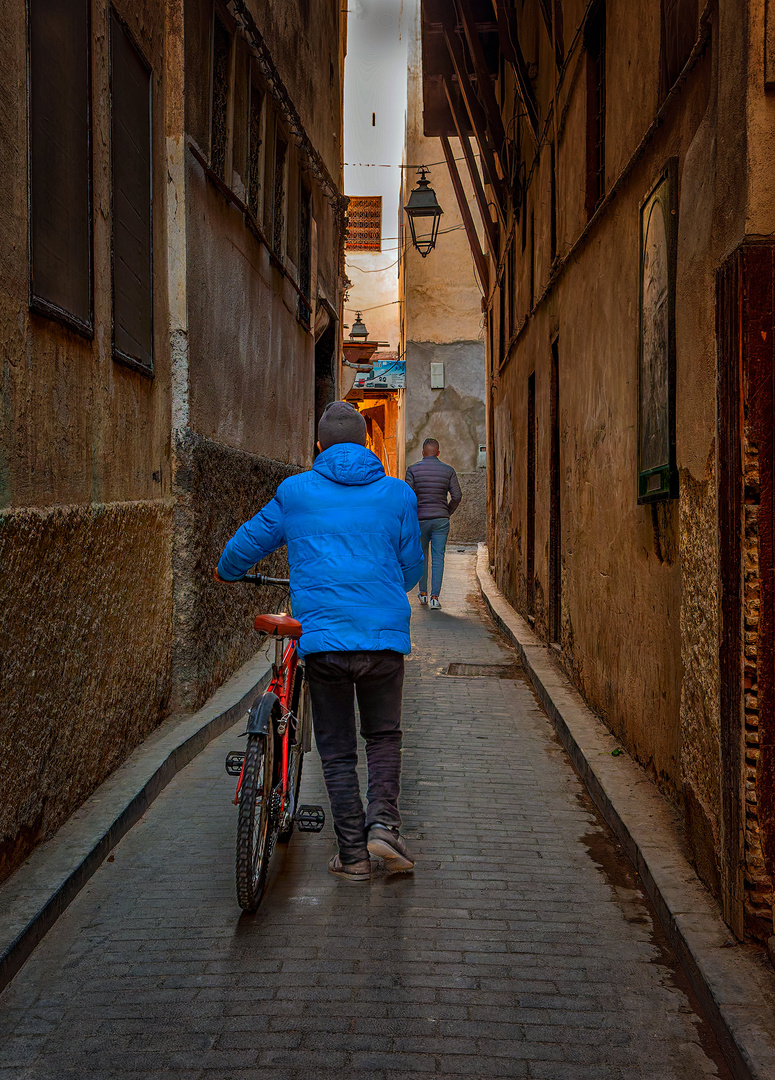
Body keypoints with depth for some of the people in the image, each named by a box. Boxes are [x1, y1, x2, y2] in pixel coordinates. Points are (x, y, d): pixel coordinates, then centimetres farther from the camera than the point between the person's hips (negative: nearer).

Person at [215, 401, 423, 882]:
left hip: (322, 639, 0)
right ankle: (384, 822, 0)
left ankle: (354, 855, 12)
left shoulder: (294, 493, 6)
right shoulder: (397, 494, 7)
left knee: (337, 751, 11)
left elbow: (248, 543, 17)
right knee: (384, 737, 19)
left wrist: (226, 571, 39)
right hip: (385, 636, 1)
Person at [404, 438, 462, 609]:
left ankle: (423, 593, 24)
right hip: (441, 520, 0)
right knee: (438, 558, 1)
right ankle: (435, 597, -6)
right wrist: (447, 513, 12)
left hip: (420, 519, 0)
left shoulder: (413, 470, -3)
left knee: (421, 556, 16)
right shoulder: (448, 470, 1)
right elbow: (457, 496, -3)